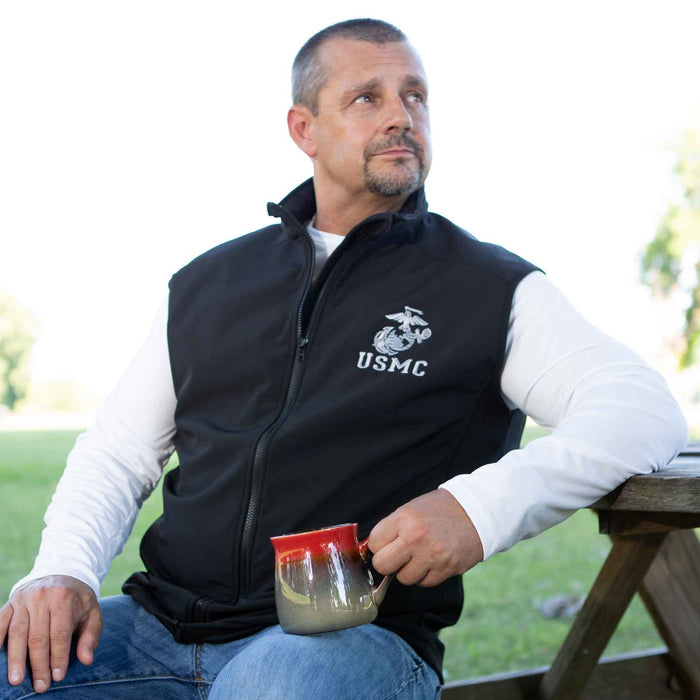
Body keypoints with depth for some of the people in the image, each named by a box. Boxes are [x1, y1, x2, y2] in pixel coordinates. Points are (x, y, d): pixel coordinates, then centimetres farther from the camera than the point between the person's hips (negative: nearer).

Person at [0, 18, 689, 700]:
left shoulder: (491, 290, 5)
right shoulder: (206, 284, 17)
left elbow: (647, 411, -7)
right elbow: (119, 451, 18)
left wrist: (483, 504, -23)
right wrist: (63, 568, -3)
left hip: (353, 635, -3)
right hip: (165, 620, 3)